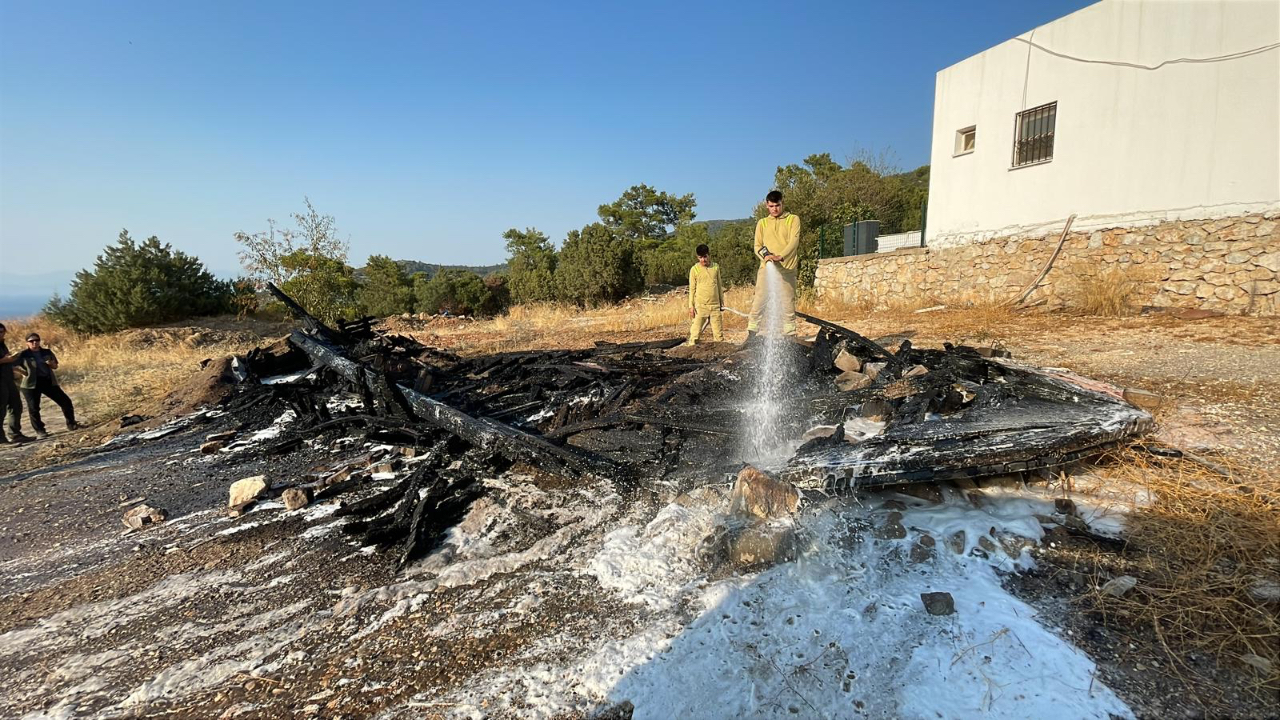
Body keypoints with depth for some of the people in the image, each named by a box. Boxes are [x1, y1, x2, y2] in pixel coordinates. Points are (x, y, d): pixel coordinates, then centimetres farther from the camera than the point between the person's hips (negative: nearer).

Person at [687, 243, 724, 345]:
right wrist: (691, 306, -4)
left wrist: (722, 301, 16)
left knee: (718, 332, 7)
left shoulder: (716, 267, 7)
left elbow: (719, 285, 16)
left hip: (715, 305, 3)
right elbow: (692, 288, 1)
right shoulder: (694, 269, -1)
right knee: (696, 330, -4)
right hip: (700, 305, -3)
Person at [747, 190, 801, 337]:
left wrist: (780, 256, -23)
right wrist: (766, 255, -15)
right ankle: (751, 337, -4)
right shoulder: (762, 223, 16)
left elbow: (794, 242, -5)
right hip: (766, 268, 2)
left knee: (788, 305, -2)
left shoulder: (793, 219, 9)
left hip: (787, 269, -1)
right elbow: (757, 246, 8)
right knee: (758, 304, -5)